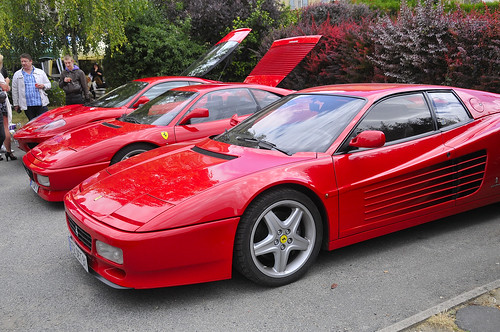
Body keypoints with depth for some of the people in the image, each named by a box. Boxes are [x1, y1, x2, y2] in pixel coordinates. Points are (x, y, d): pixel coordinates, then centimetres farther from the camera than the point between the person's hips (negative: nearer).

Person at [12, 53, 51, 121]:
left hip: (41, 104, 0)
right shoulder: (17, 75, 10)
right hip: (27, 106, 1)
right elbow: (15, 91, 11)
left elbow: (48, 84, 14)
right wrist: (16, 104, 9)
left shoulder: (41, 72, 10)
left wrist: (43, 86, -9)